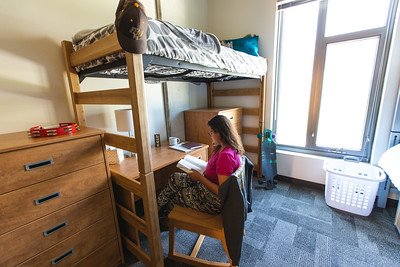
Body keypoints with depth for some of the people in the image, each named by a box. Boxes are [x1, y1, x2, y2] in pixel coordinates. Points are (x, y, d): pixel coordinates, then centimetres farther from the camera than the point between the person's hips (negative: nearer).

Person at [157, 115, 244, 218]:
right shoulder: (224, 148, -2)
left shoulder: (226, 155, -32)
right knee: (175, 178, 8)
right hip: (209, 185, 9)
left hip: (214, 201, -9)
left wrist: (200, 177, -21)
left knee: (176, 195, 6)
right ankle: (159, 205, 27)